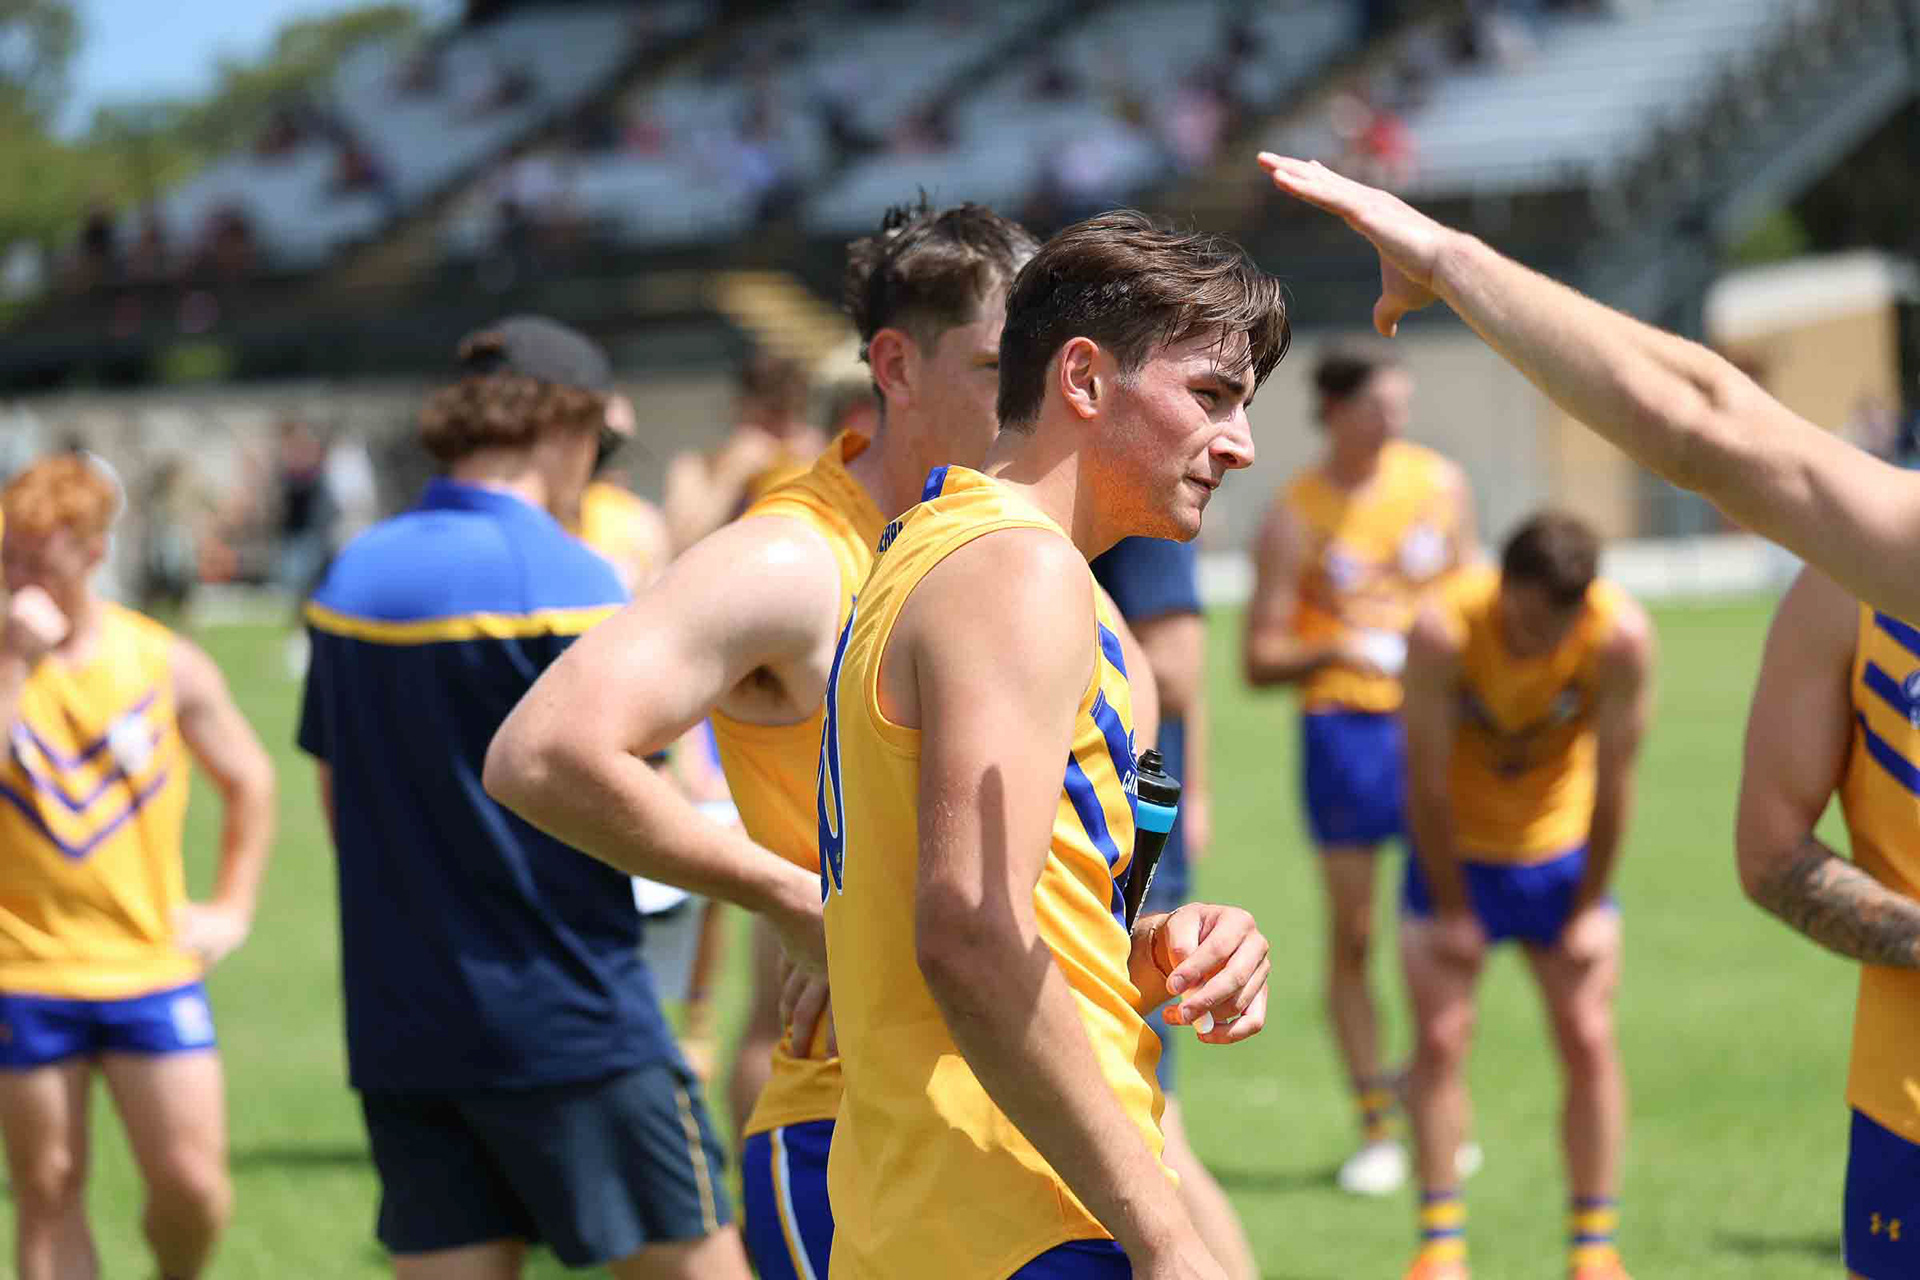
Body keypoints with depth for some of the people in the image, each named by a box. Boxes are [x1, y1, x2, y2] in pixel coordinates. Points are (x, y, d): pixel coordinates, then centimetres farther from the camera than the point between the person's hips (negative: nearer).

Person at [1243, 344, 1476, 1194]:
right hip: (1343, 722, -3)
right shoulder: (1294, 518, -5)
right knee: (1353, 933, -2)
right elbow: (1261, 659, -5)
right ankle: (1376, 1131, 4)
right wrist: (1334, 650, -21)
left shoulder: (1440, 484, 5)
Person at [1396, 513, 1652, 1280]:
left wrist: (1589, 909, -8)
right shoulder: (1443, 630, -28)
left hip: (1561, 849, 1)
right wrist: (1452, 911, -12)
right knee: (1440, 1038, -7)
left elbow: (1612, 783, -15)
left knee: (1589, 1039, -3)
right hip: (1455, 850, -1)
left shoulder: (1622, 636, -25)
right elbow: (1427, 781, -19)